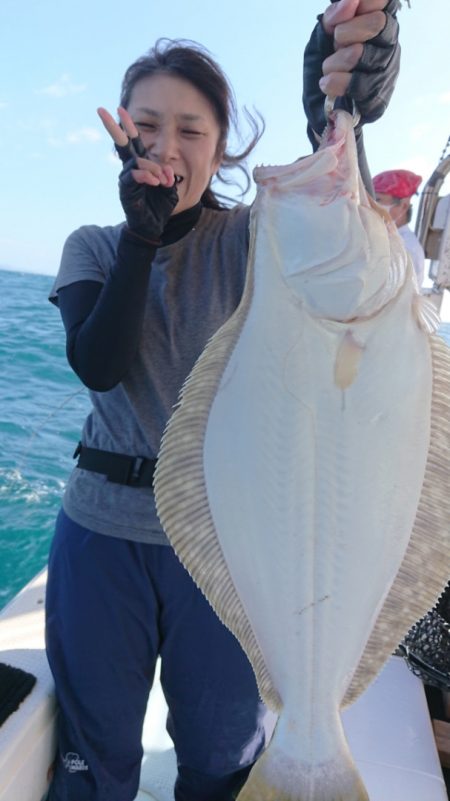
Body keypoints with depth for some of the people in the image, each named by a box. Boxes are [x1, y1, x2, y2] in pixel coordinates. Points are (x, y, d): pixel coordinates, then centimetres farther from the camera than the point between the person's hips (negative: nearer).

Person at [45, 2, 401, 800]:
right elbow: (99, 366, -12)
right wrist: (144, 230, -18)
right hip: (103, 528, 2)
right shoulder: (93, 245, 4)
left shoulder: (249, 236, -1)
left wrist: (342, 100, -39)